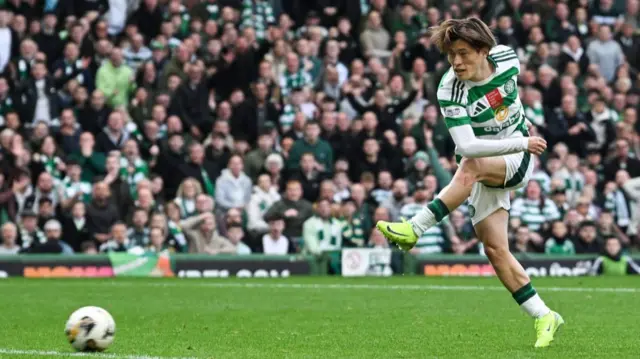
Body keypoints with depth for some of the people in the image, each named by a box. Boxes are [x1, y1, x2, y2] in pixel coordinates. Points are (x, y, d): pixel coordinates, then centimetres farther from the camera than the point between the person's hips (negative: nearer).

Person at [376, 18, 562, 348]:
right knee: (495, 249, -8)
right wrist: (521, 143, -37)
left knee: (470, 168, -35)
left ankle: (415, 229, -36)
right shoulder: (450, 92, -20)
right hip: (482, 168, 1)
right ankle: (544, 317, 2)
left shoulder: (507, 58, -12)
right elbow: (467, 145, -31)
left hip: (517, 160, -1)